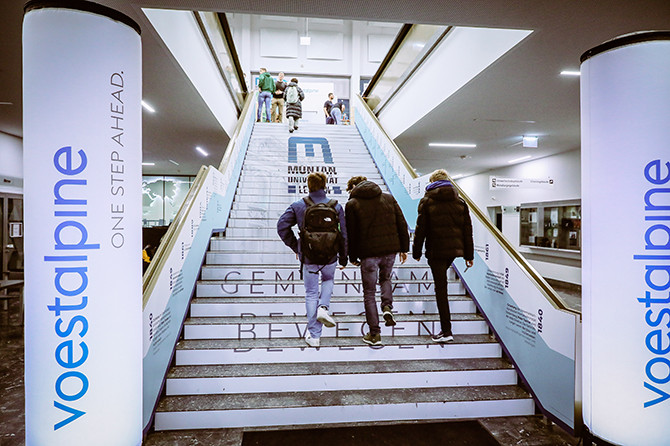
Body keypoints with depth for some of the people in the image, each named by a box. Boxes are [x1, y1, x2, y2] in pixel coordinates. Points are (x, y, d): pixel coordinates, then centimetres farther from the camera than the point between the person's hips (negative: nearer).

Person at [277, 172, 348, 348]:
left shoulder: (298, 206, -5)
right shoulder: (336, 207, -4)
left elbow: (282, 226, -9)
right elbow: (343, 234, -3)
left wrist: (295, 247, 3)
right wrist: (343, 258, 8)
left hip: (308, 257, 0)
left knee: (311, 294, 11)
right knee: (328, 280, 32)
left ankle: (314, 336, 16)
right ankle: (323, 307, 7)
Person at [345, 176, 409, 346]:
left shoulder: (352, 204, -2)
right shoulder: (389, 198, 9)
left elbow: (351, 233, -3)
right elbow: (402, 224, 7)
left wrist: (353, 257, 7)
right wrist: (404, 248, 13)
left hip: (368, 253, -4)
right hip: (390, 249, 4)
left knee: (369, 293, 8)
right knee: (385, 279, 31)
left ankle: (374, 334, 11)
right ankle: (387, 307, 7)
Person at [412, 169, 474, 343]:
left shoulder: (426, 201, -2)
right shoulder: (460, 201, 9)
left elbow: (420, 229, -4)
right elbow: (467, 229, 8)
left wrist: (416, 252, 4)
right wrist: (469, 255, 12)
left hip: (436, 250, -5)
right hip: (455, 248, 5)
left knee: (441, 289, -2)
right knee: (441, 286, 23)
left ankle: (446, 331, 1)